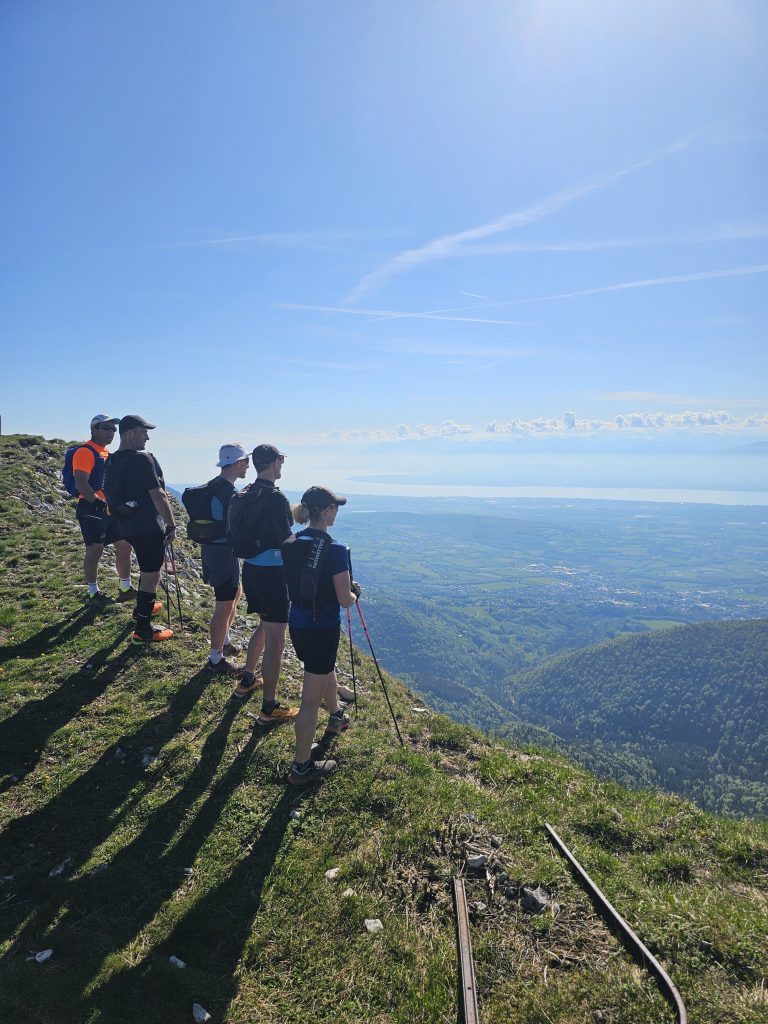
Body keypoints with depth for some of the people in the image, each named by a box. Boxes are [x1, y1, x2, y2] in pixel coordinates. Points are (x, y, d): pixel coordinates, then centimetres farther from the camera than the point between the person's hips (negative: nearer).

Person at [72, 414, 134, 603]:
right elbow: (81, 484, -20)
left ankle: (126, 588, 20)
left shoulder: (107, 453, 17)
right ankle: (93, 593, 12)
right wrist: (100, 503, -24)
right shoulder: (86, 451, -10)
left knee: (124, 546, 9)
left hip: (111, 508, 9)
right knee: (95, 551, -1)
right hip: (92, 509, -9)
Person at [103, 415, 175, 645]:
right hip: (149, 527, -9)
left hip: (128, 527, 9)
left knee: (147, 569, 29)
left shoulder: (112, 462, 8)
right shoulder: (142, 459, -19)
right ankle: (143, 631, 7)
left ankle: (143, 608, 46)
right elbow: (158, 496, -21)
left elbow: (113, 495, 17)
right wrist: (171, 525, -13)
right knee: (151, 576, 0)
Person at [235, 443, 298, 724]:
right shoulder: (276, 498, -19)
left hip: (250, 569, 9)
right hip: (272, 572, -9)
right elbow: (286, 541, -17)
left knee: (264, 625, 27)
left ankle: (247, 681, 40)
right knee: (275, 638, -1)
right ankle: (269, 708, 6)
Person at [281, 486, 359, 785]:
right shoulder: (335, 550, -22)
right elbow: (345, 600, -19)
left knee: (326, 669, 32)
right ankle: (301, 767, 16)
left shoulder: (291, 544, -1)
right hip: (323, 628, -8)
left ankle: (336, 717, 58)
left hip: (296, 623, 8)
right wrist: (355, 593, 4)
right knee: (311, 699, 4)